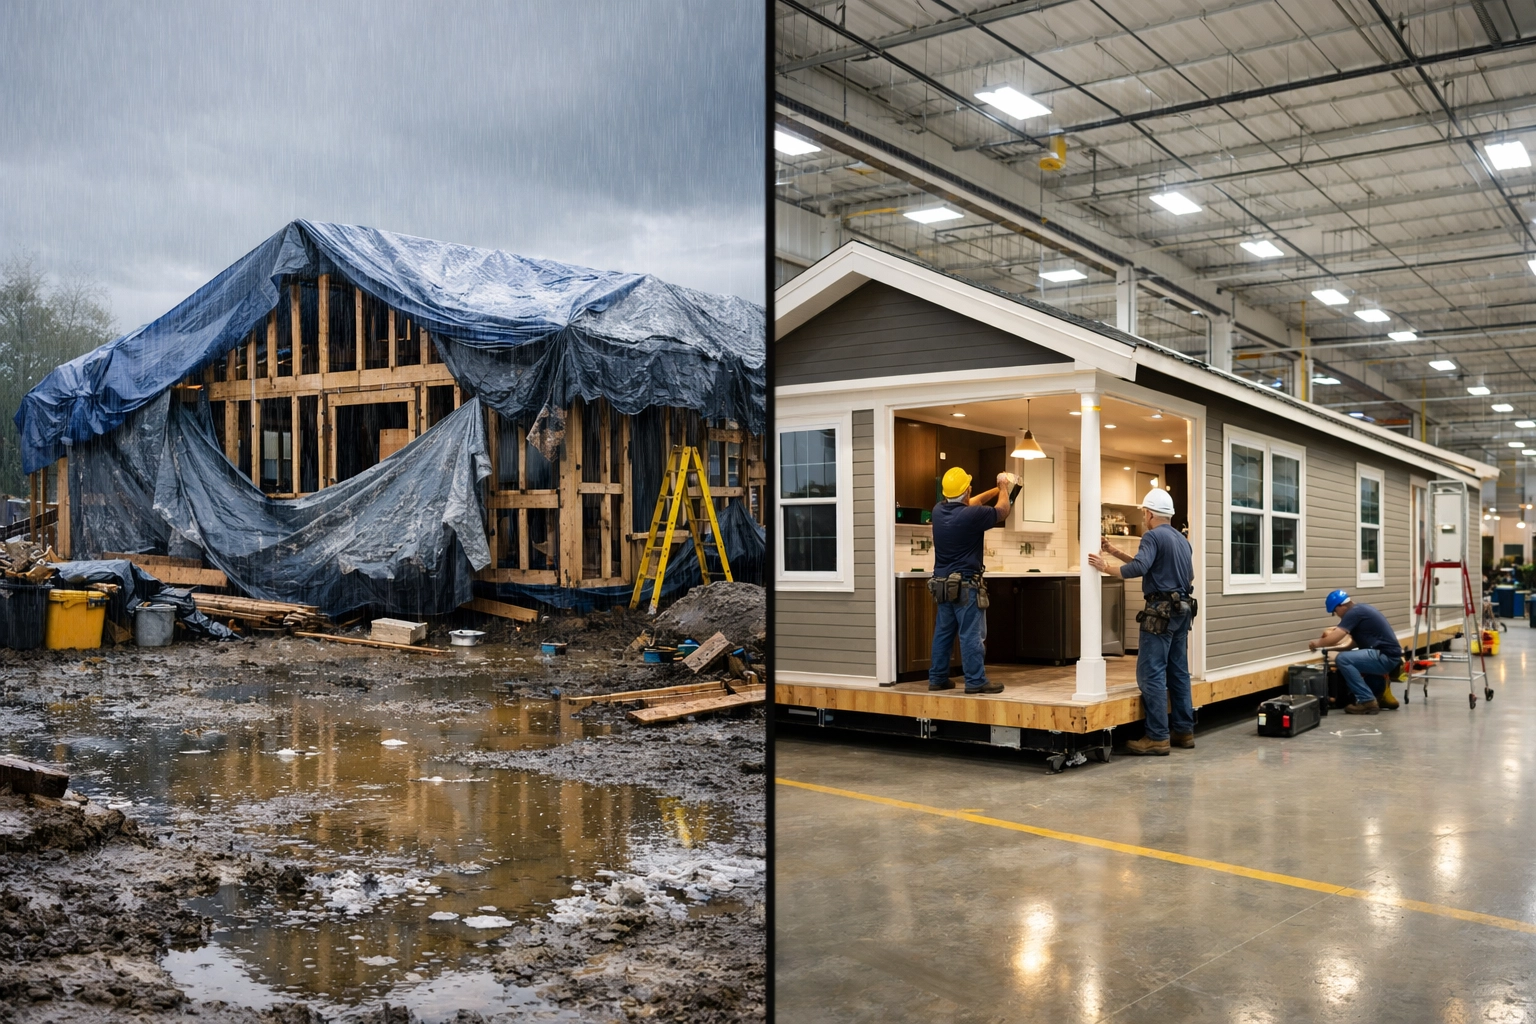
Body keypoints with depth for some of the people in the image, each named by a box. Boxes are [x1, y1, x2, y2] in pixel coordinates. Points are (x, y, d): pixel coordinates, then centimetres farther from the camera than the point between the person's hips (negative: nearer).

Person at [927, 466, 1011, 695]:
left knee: (942, 632, 13)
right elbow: (1002, 510, 0)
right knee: (972, 635, -3)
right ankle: (975, 681, -1)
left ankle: (937, 678, 18)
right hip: (965, 585, -7)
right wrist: (1003, 487, 18)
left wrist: (997, 489, 28)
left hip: (942, 584, 7)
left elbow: (970, 503, 21)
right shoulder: (972, 515, -17)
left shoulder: (939, 511, 3)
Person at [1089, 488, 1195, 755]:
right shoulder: (1182, 540, 17)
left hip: (1161, 611, -9)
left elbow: (1139, 568, -25)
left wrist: (1106, 567, -14)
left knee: (1151, 674, -7)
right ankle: (1184, 730, 16)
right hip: (1182, 610, 9)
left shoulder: (1153, 536, -11)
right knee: (1178, 672, 13)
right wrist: (1117, 553, 20)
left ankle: (1158, 737, -9)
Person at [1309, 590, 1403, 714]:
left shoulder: (1354, 613, -13)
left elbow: (1333, 639, -17)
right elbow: (1356, 642, 26)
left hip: (1386, 657, -10)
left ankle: (1367, 701, -16)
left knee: (1342, 659, -22)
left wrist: (1317, 643, 2)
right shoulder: (1360, 610, 16)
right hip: (1387, 656, 10)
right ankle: (1383, 695, 24)